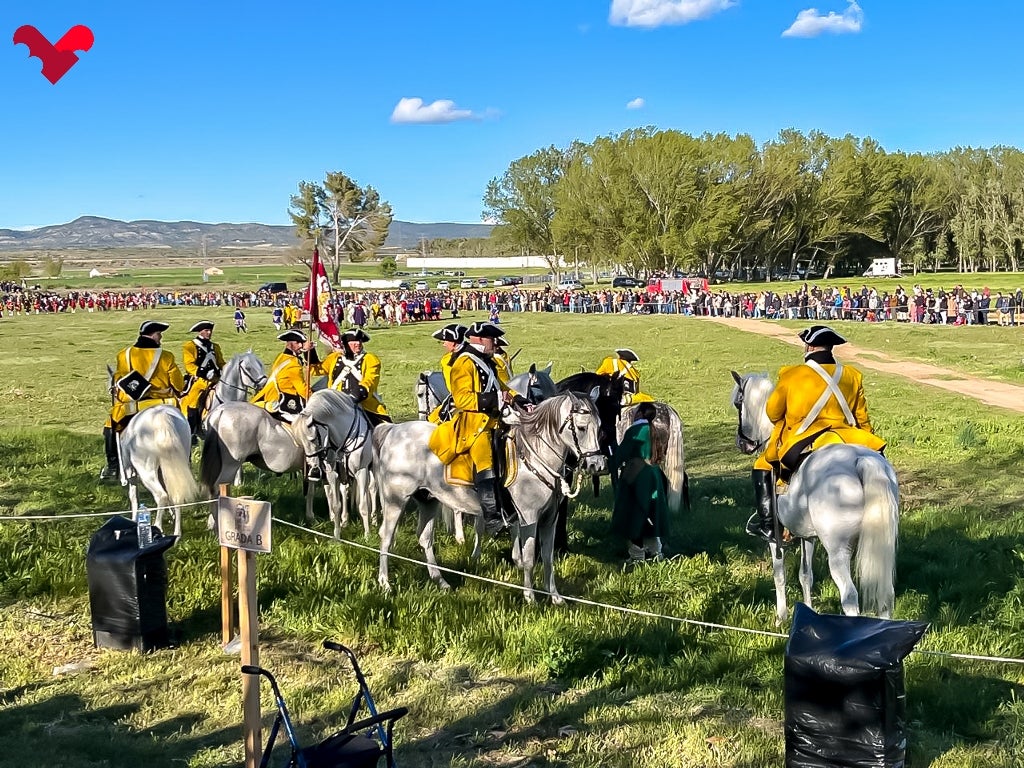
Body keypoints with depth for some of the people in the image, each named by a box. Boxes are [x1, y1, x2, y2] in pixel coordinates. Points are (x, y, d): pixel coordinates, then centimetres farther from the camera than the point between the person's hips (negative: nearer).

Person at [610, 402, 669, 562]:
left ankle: (637, 556, 5)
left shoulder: (635, 430, -15)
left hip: (635, 477, -7)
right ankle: (655, 551, 24)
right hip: (653, 476, 7)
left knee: (634, 515, 2)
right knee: (649, 515, 17)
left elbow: (620, 455, -11)